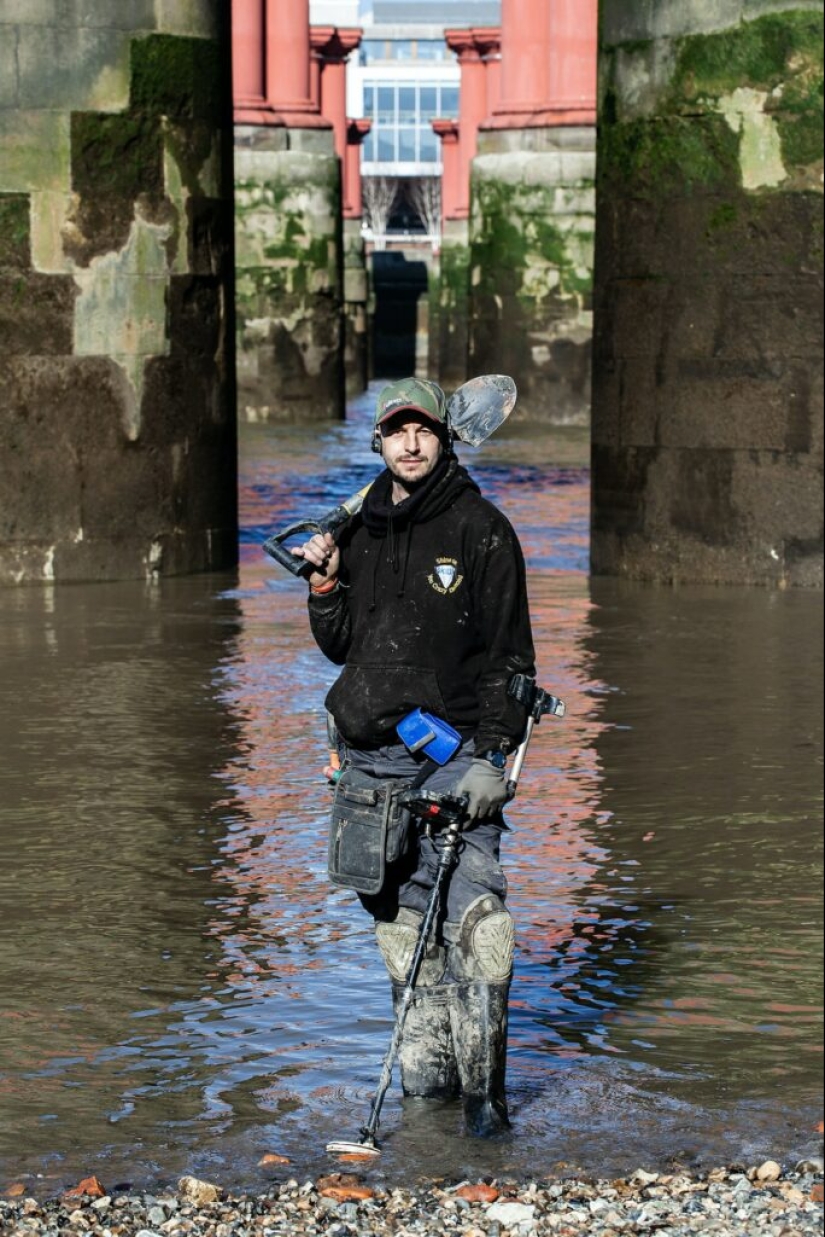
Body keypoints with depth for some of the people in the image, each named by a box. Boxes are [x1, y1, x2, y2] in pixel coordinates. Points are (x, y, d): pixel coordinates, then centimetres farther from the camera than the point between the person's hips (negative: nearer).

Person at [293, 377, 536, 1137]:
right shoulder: (360, 532, 15)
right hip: (372, 757, 5)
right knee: (401, 922, 6)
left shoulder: (481, 530, -1)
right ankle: (428, 1074, 14)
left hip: (455, 753, -5)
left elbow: (510, 654, -4)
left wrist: (492, 754, -13)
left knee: (472, 916, -15)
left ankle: (483, 1087, -13)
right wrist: (325, 587, 4)